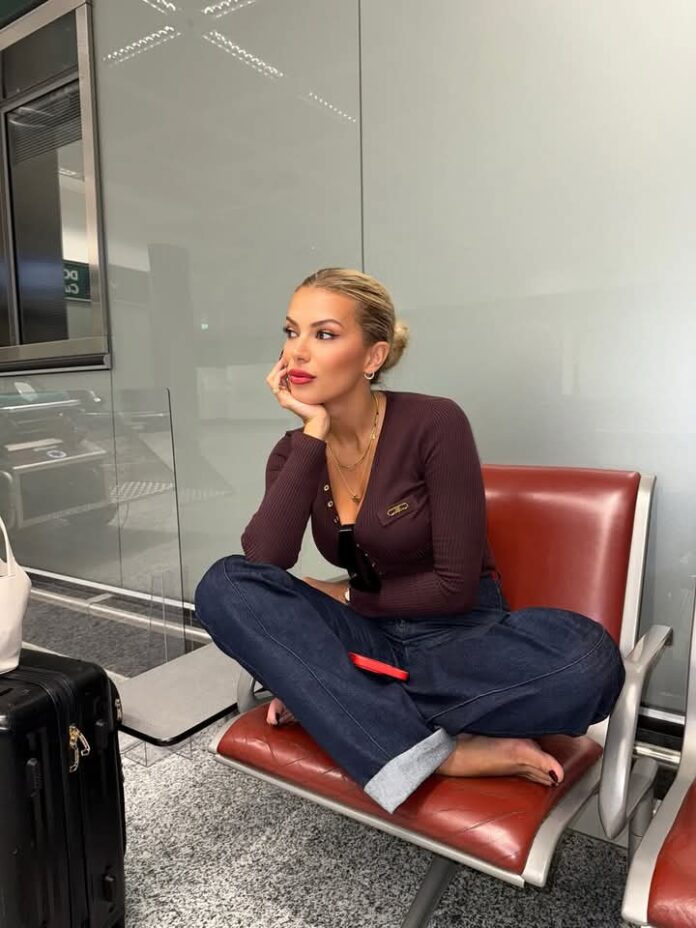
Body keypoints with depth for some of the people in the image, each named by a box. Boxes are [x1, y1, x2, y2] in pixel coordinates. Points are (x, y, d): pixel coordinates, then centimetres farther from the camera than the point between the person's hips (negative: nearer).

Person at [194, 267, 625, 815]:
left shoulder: (434, 424, -16)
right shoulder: (295, 451, -1)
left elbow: (457, 585, -15)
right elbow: (262, 561, -19)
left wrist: (346, 597, -6)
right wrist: (313, 432, -20)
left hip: (458, 637, -3)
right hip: (370, 640, 3)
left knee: (587, 659, -34)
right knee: (226, 588, -21)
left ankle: (326, 701, -19)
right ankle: (444, 755, -23)